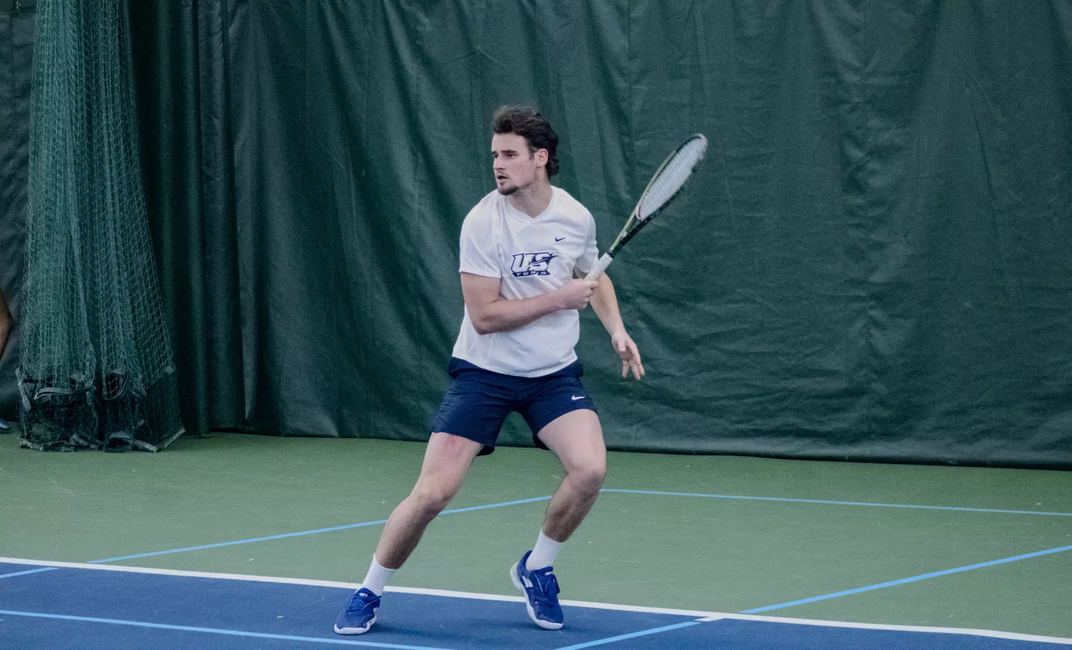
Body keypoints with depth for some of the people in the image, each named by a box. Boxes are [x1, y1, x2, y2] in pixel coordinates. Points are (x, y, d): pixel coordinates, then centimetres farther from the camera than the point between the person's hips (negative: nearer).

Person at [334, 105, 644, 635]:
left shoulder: (576, 217, -3)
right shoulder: (483, 222, -16)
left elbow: (595, 277, 19)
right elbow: (484, 316, -20)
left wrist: (616, 328, 3)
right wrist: (557, 299, -21)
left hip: (553, 373, 3)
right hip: (484, 372, -3)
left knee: (589, 468, -21)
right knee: (433, 493, -11)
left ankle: (536, 569, 7)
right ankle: (369, 594, 11)